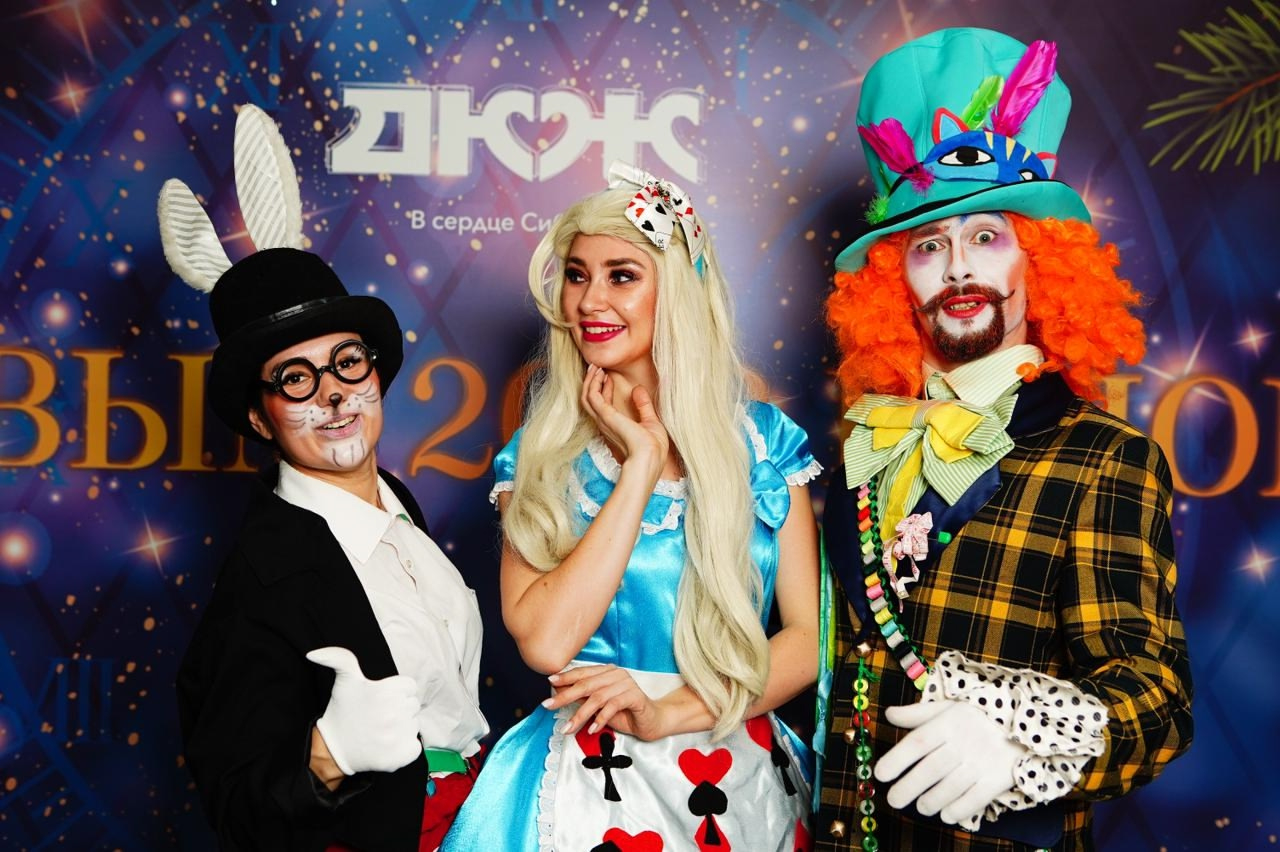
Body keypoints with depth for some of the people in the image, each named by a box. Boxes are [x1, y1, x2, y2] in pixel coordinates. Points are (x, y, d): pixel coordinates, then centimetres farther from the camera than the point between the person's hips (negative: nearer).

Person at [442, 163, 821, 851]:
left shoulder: (763, 440, -4)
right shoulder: (543, 453, -5)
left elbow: (810, 635, -5)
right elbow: (544, 641, -18)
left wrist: (670, 711, -18)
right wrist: (640, 465, -18)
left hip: (743, 776, 1)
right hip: (594, 781, -1)